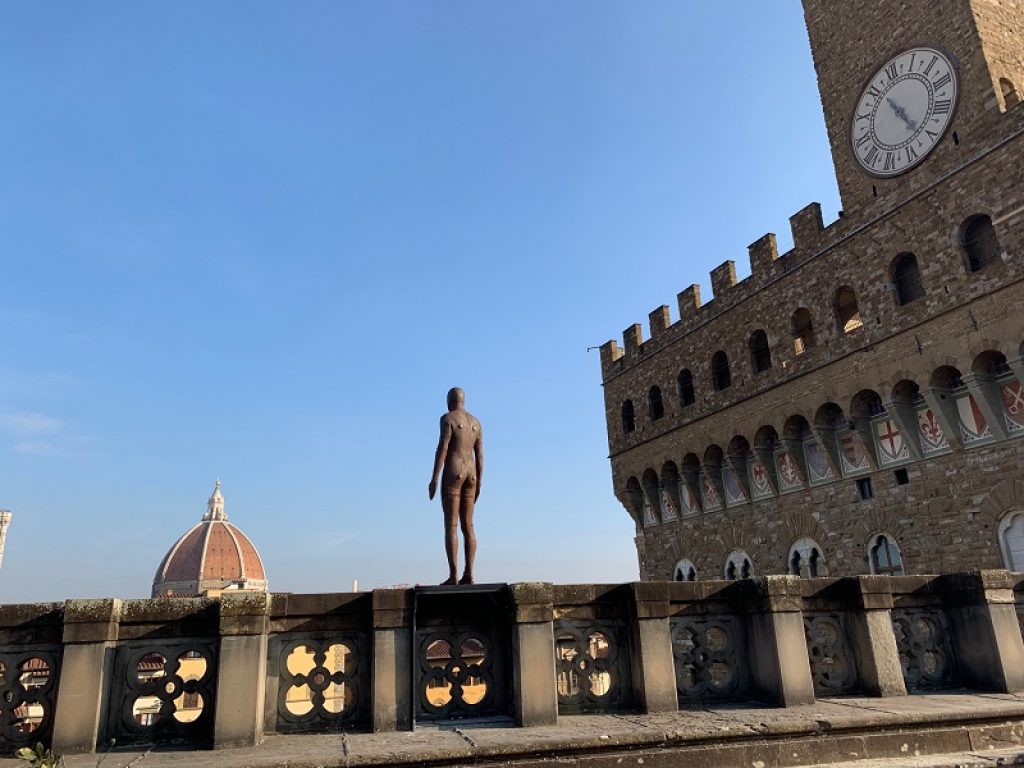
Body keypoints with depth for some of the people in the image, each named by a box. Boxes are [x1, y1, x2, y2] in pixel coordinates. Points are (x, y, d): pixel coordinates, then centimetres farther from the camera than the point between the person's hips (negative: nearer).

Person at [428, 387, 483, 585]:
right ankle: (468, 574, -1)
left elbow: (442, 448, -14)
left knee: (450, 525, -7)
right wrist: (478, 484, 16)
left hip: (452, 473, -7)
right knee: (467, 526, 5)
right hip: (470, 475, 7)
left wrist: (434, 478, -14)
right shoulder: (475, 422, 17)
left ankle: (453, 575, -12)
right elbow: (480, 455, 13)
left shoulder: (448, 418, -4)